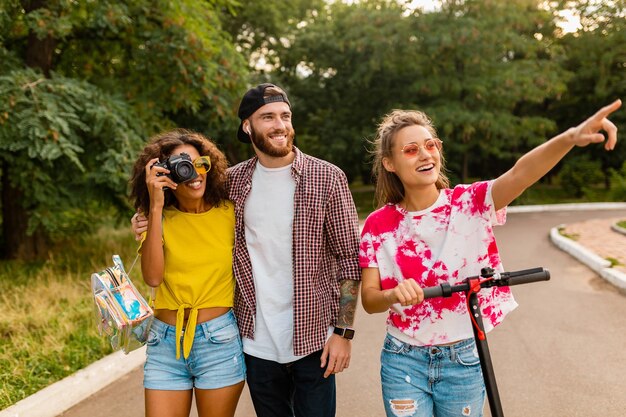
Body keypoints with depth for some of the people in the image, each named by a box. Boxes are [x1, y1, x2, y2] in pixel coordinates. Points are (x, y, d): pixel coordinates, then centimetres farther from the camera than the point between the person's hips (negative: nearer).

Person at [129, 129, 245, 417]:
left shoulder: (229, 213, -1)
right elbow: (153, 277, -13)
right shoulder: (160, 219, 3)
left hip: (219, 340, -1)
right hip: (166, 342, 1)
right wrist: (156, 208, -15)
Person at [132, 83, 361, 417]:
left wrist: (343, 331, -10)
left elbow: (349, 258, -5)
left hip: (312, 339, -2)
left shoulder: (327, 177, -6)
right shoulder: (233, 181, 2)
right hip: (257, 340, 3)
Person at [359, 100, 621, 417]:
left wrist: (571, 137, -46)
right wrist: (395, 294, -29)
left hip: (465, 359, 0)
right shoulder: (379, 225, -5)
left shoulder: (470, 203, -9)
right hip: (404, 362, 0)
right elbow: (369, 299, -5)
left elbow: (521, 173, -28)